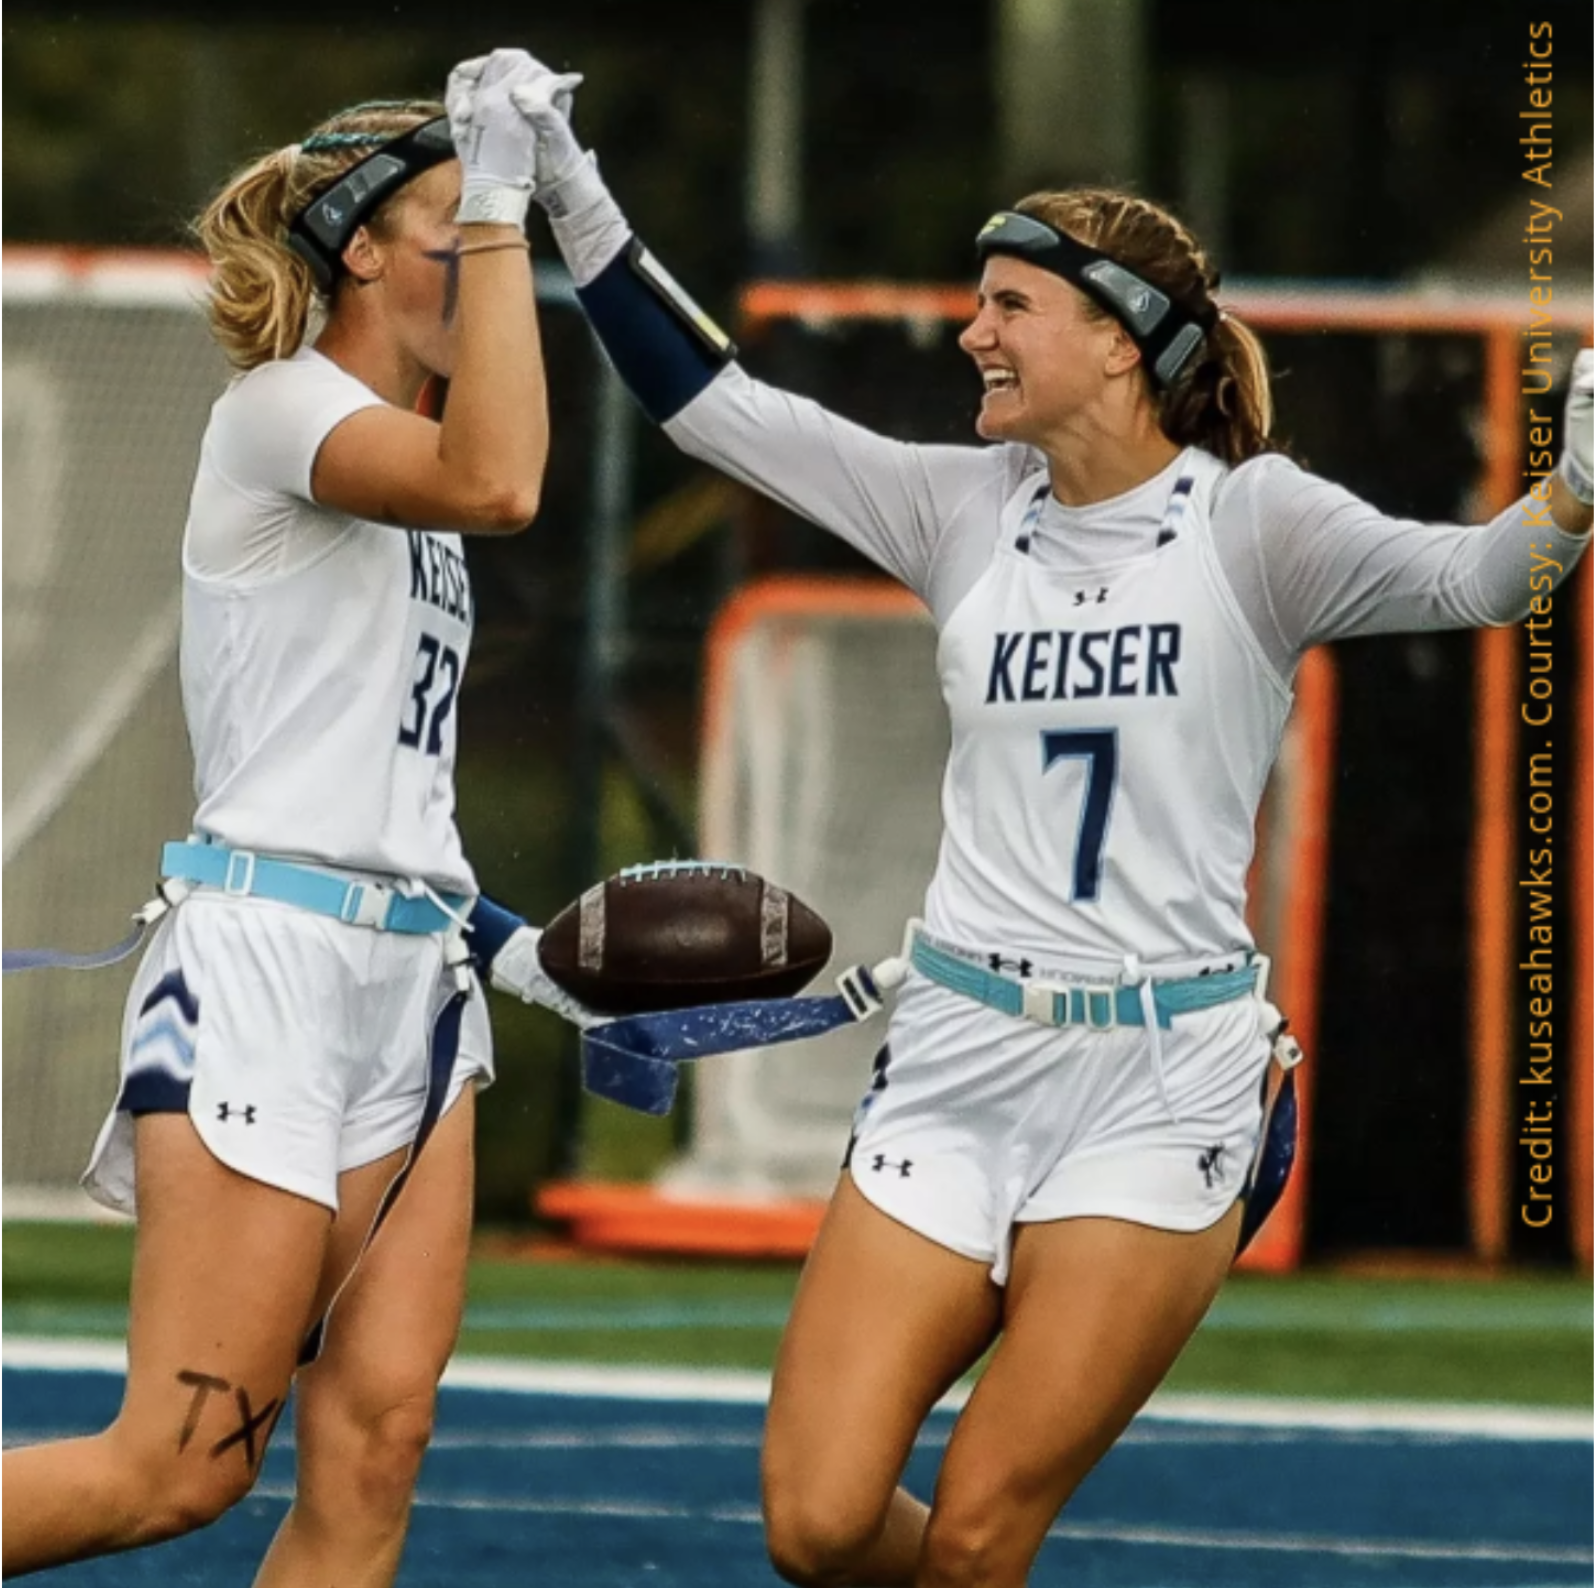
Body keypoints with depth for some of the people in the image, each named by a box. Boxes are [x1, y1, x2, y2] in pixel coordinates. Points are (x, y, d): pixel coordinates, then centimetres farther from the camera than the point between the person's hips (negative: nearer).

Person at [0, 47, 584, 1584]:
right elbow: (498, 482, -27)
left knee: (370, 1452, -3)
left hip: (410, 979, 9)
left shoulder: (401, 462, 21)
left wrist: (507, 939, 21)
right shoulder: (280, 405, -7)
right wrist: (497, 201, -23)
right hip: (267, 953, -9)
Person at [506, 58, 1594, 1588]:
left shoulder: (1249, 520, -6)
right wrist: (579, 209, 5)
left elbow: (1467, 578, -20)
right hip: (956, 1060, 4)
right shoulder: (966, 508, 7)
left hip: (1160, 1086, -4)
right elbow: (713, 405, 11)